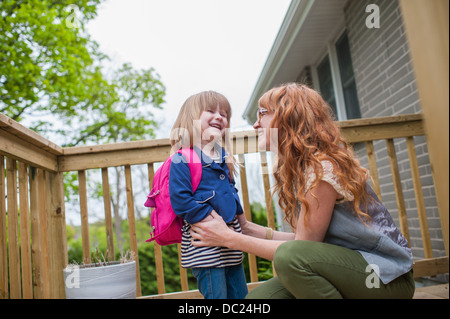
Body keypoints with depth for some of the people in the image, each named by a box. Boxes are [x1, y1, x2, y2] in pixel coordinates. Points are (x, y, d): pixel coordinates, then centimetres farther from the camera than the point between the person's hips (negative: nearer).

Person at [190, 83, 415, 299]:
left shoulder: (322, 168, -22)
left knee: (289, 255, -33)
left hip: (387, 276, -7)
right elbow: (306, 238, 5)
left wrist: (230, 238, -16)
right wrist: (249, 229, 0)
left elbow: (302, 248, -19)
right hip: (345, 264, 7)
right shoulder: (298, 168, 7)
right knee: (259, 296, -9)